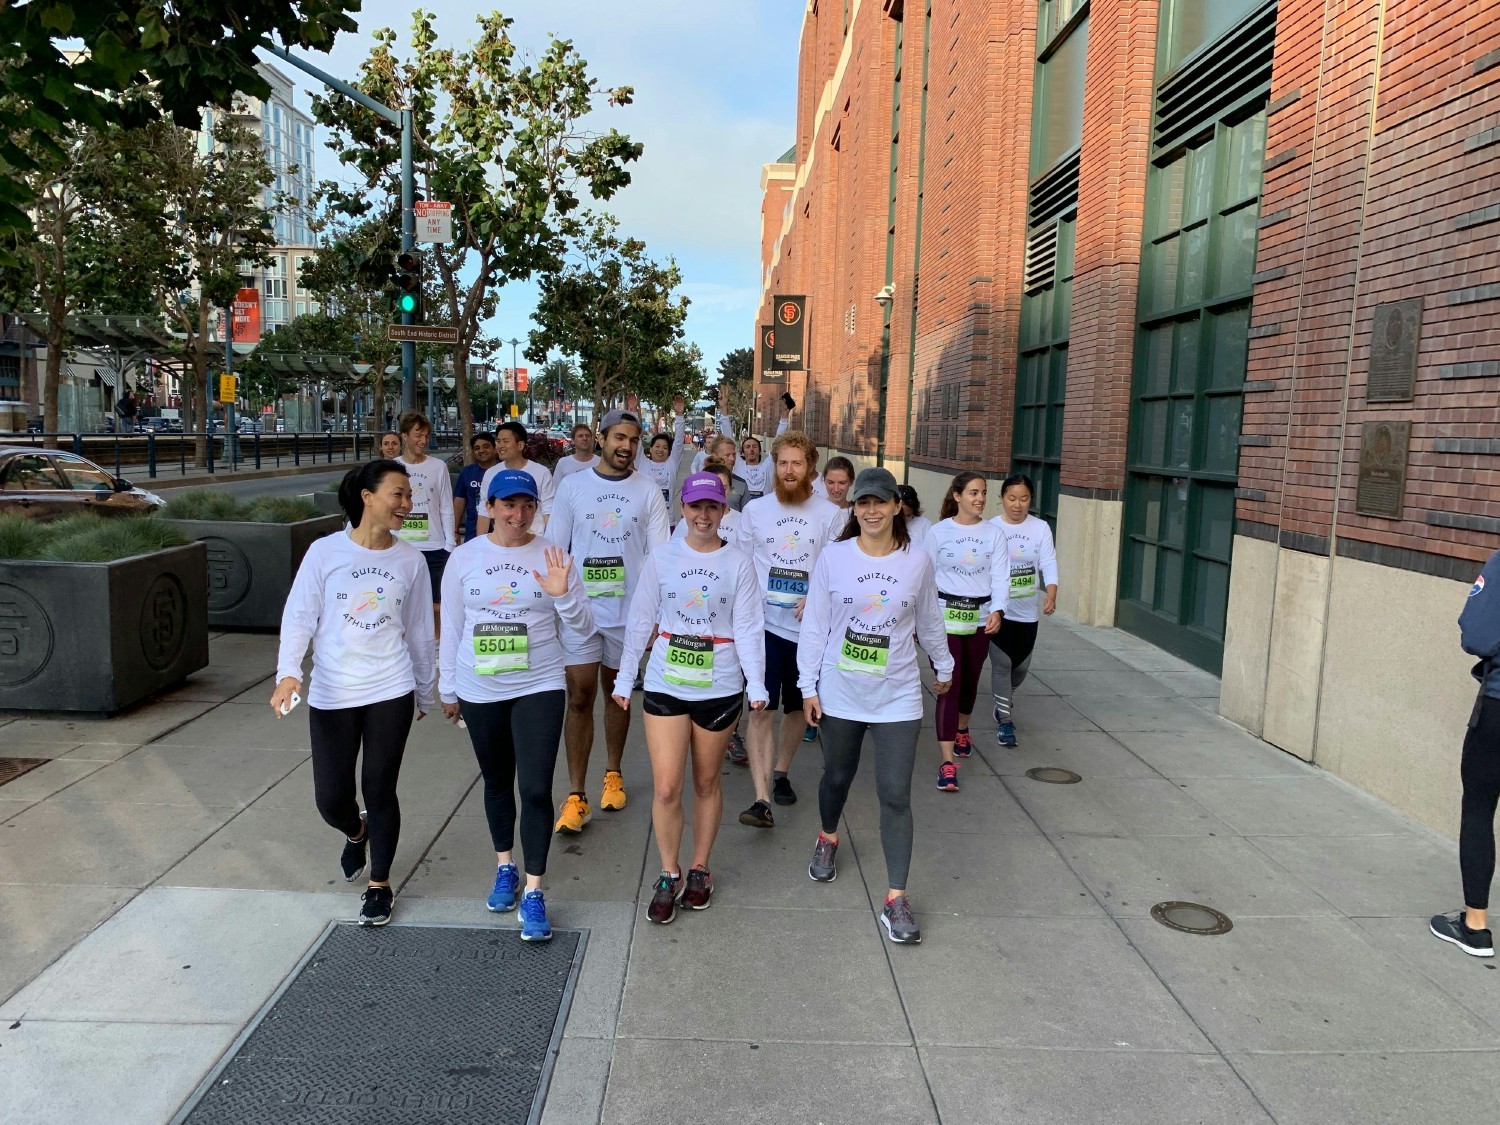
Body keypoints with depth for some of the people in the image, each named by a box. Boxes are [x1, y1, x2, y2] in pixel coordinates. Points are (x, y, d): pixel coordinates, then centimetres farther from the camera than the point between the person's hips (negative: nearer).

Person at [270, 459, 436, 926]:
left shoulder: (410, 560, 1)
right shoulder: (325, 552, -5)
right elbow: (299, 617, -5)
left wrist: (424, 692, 15)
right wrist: (288, 671, -20)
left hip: (391, 691, 0)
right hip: (331, 694, 0)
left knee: (380, 791, 5)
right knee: (331, 798, 5)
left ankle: (379, 884, 26)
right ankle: (356, 833, 42)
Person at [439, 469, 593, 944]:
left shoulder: (552, 557, -5)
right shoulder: (465, 557, -1)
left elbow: (584, 626, -3)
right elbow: (451, 627, 6)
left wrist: (563, 595, -23)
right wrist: (448, 688, 10)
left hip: (539, 688, -2)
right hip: (481, 691, 2)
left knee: (536, 789, -8)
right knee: (497, 783, 17)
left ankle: (533, 894, 4)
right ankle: (505, 867, 38)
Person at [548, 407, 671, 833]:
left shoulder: (648, 490, 1)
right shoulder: (572, 486, 1)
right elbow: (554, 550, 5)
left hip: (628, 610, 1)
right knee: (579, 698, -1)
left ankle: (613, 774, 32)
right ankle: (576, 796, 5)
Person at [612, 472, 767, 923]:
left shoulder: (739, 563, -2)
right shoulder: (661, 559, 0)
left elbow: (747, 629, -4)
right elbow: (640, 621, 4)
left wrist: (756, 684, -12)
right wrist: (624, 678, 5)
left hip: (719, 687, 0)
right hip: (665, 685, 0)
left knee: (706, 783, 13)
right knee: (666, 788, -2)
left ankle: (699, 869, 32)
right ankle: (669, 876, 19)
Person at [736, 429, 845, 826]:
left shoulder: (830, 514, 1)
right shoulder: (754, 509, 4)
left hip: (808, 626, 1)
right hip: (764, 624, -1)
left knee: (798, 708, 15)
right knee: (761, 709, -9)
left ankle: (780, 773, 37)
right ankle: (762, 800, -10)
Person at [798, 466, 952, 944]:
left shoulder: (917, 561, -4)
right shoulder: (833, 557, -6)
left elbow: (929, 622, 11)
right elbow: (815, 625, -1)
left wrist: (943, 667, 22)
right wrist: (808, 685, -2)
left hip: (897, 697, 0)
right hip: (839, 692, 1)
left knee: (896, 795, -3)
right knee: (837, 776, 19)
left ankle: (896, 899, 7)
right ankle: (828, 839, 50)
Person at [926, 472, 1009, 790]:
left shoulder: (994, 533, 1)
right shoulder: (939, 531, -4)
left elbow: (1000, 577, -4)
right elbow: (927, 576, 1)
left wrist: (997, 611, -21)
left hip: (980, 617, 3)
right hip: (945, 615, -3)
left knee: (970, 681, 19)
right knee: (949, 684, -10)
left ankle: (962, 730, 48)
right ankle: (947, 763, -11)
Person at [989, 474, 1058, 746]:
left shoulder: (1041, 528, -3)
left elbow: (1049, 563, -9)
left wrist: (1051, 595, -26)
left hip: (1028, 611, 3)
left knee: (1021, 666, 15)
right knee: (1002, 664, -6)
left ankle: (1003, 701, 44)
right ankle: (1005, 720, 7)